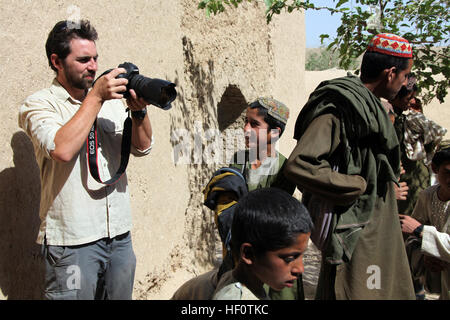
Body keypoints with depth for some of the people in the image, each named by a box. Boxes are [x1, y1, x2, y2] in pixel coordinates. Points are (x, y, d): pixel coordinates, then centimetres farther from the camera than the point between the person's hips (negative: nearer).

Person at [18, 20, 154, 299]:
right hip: (73, 241, -5)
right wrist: (96, 97, -17)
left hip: (120, 234, 5)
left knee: (121, 295, 14)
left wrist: (139, 110, -11)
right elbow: (62, 149, -22)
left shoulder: (112, 100, 12)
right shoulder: (39, 104, -4)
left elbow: (142, 147, 8)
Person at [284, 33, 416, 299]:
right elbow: (299, 165, -30)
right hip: (354, 234, -10)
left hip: (377, 232, 10)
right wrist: (358, 185, -21)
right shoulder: (338, 108, -20)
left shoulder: (368, 105, 13)